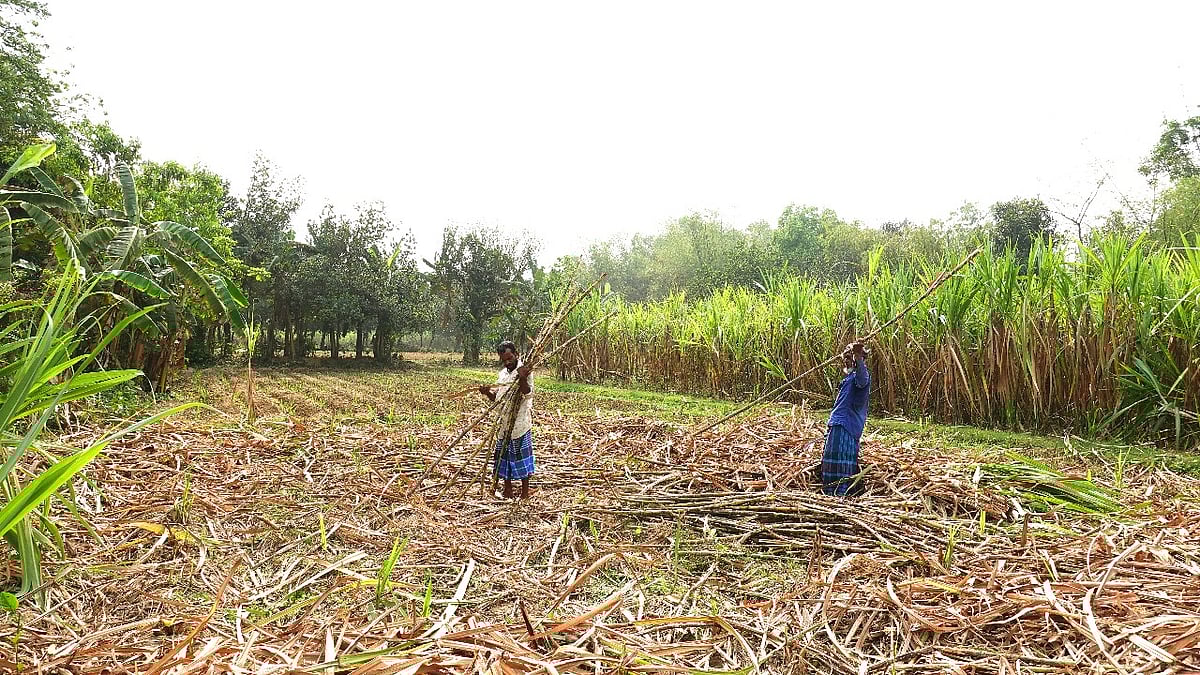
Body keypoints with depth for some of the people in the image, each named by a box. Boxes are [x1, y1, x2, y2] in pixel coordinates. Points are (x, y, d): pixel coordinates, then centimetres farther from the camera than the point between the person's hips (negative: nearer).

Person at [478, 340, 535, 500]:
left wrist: (522, 379, -41)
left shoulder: (525, 371, -10)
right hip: (504, 423, 7)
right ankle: (507, 490, 25)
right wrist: (488, 393, -2)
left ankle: (525, 492, 9)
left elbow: (528, 393, -24)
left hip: (520, 423, -7)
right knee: (504, 455, 12)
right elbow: (496, 397, 18)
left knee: (521, 456, -1)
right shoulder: (502, 374, 12)